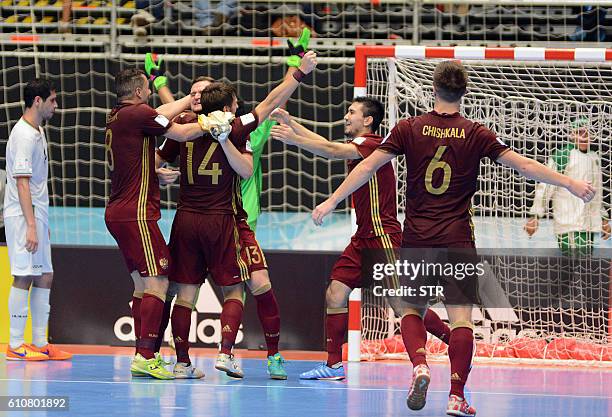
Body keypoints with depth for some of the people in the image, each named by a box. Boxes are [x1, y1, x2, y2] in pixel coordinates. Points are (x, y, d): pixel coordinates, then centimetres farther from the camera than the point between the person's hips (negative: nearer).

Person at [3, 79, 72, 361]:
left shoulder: (37, 132, 16)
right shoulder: (24, 135, -14)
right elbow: (21, 182, -19)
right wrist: (31, 225, -22)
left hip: (36, 215, 10)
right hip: (23, 216, -10)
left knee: (44, 277, 9)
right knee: (24, 277, -8)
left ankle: (40, 343, 12)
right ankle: (15, 345, -5)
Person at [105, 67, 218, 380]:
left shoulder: (116, 117, 15)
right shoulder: (138, 114, -11)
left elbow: (160, 114, 29)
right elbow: (182, 133, -9)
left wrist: (192, 98, 34)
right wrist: (207, 125, 7)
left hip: (117, 212, 10)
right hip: (136, 212, -10)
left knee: (142, 283, 13)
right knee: (157, 281, -10)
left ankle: (143, 356, 13)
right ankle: (145, 356, -17)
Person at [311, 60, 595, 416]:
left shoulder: (410, 129, -1)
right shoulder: (476, 134, -2)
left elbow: (368, 167, -4)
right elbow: (524, 165, -4)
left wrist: (332, 201, 1)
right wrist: (569, 183, 3)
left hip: (416, 238, 1)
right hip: (457, 239, -1)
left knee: (413, 309, 15)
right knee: (461, 316, 0)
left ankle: (420, 365, -12)